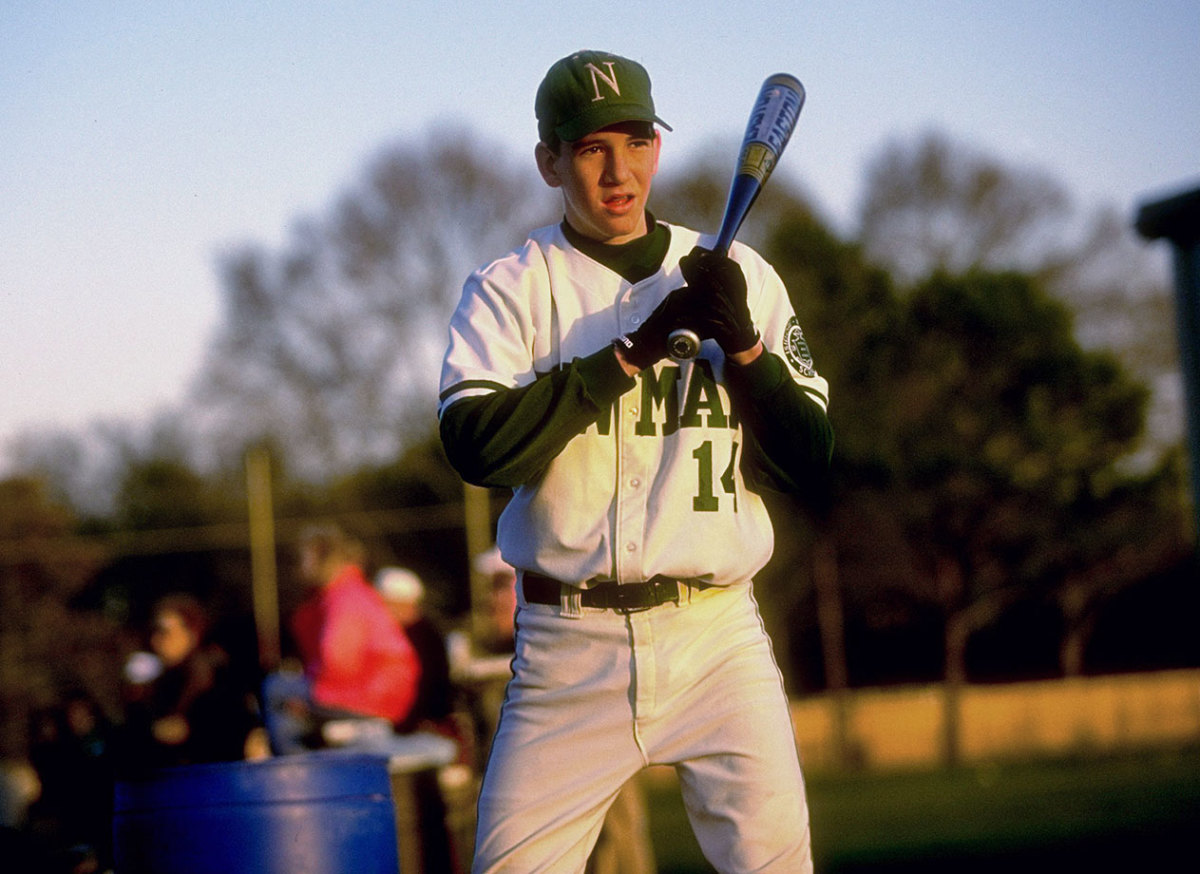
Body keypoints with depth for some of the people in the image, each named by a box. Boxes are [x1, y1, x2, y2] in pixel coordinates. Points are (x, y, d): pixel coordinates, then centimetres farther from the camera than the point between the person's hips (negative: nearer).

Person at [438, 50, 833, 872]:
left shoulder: (742, 278, 9)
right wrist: (632, 352, -17)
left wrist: (742, 345, -11)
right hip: (570, 648, -1)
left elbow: (809, 460, 5)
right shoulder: (510, 288, 3)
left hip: (718, 637, 1)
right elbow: (474, 444, -14)